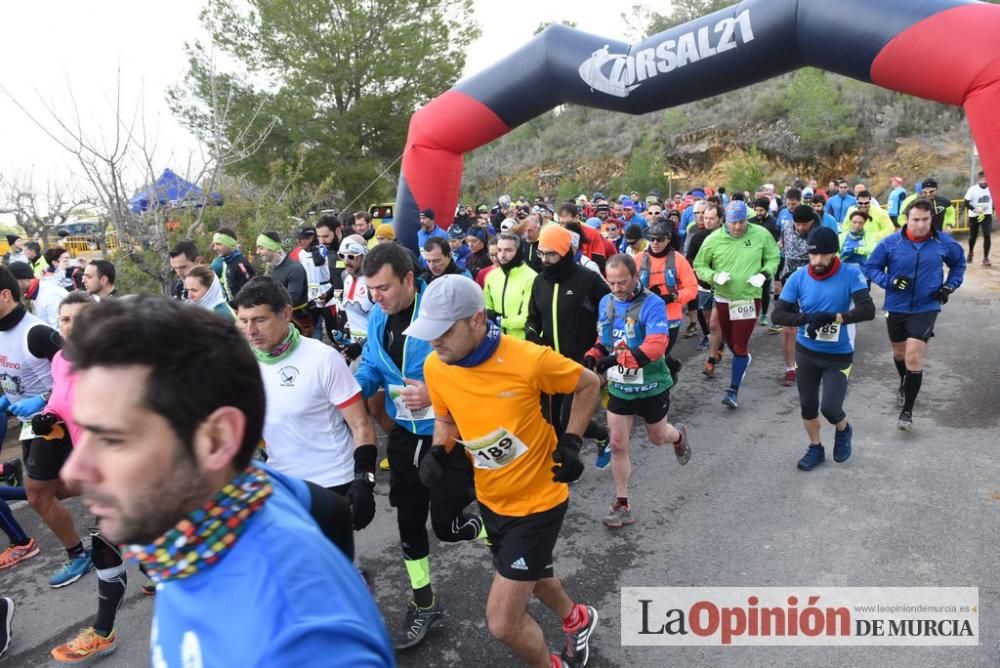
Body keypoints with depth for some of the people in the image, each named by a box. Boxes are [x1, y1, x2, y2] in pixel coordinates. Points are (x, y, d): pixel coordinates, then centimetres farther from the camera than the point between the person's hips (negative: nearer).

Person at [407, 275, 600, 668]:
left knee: (502, 623, -4)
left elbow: (588, 385, -8)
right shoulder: (435, 367, -13)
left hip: (537, 502, -6)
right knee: (532, 575, 30)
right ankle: (576, 619, 63)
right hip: (491, 500, 6)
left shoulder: (529, 359, -28)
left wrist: (570, 443, -13)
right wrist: (439, 453, -12)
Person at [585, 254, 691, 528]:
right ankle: (622, 506, 15)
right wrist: (592, 356, -11)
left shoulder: (652, 304, -22)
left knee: (657, 438, 19)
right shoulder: (606, 302, -2)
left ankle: (679, 436, 57)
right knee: (618, 445, 3)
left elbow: (656, 346, -34)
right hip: (619, 387, 4)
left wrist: (616, 359, -41)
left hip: (651, 387, -4)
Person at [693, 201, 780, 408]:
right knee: (728, 340, 22)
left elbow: (773, 258, 5)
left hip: (749, 299, -2)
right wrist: (715, 276, -19)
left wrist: (764, 274, -14)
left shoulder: (761, 235, -10)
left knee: (740, 347, -4)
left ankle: (733, 391, 5)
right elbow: (699, 265, 0)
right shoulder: (713, 239, -11)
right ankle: (744, 358, 55)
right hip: (723, 298, 3)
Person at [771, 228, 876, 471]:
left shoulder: (851, 274, -15)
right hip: (806, 353, 3)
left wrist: (831, 317, -33)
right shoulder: (798, 277, -10)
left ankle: (843, 431, 29)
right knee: (807, 406, 12)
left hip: (839, 355, -2)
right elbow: (777, 314, -12)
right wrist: (806, 318, -28)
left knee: (830, 408, -8)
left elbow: (868, 310, -23)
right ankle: (816, 448, 37)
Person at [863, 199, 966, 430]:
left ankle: (907, 411, -1)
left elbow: (959, 263, 13)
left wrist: (949, 286, -1)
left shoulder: (944, 242, -6)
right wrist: (889, 281, -18)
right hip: (896, 308, 2)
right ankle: (904, 384, 53)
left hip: (926, 309, -1)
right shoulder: (890, 243, -11)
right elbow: (871, 267, -2)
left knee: (914, 358, -11)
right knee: (899, 353, 21)